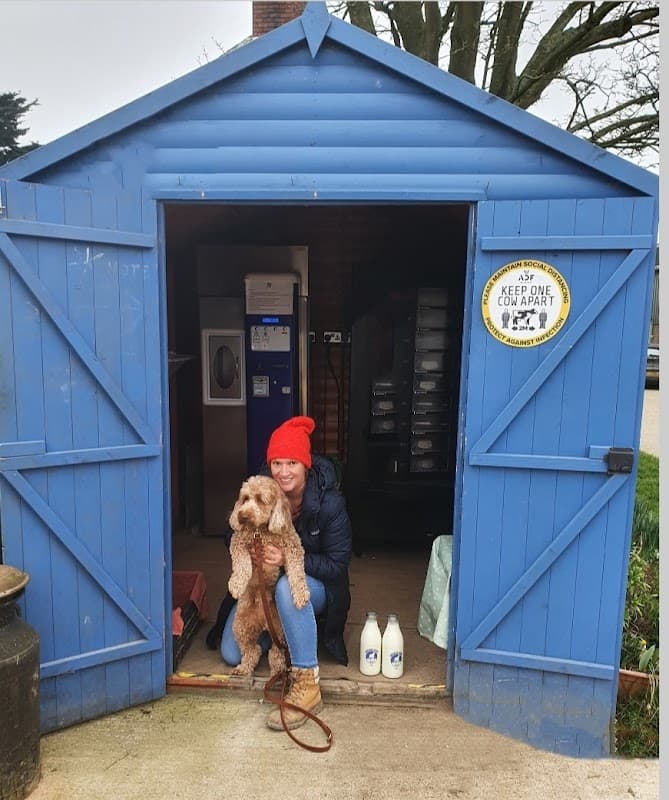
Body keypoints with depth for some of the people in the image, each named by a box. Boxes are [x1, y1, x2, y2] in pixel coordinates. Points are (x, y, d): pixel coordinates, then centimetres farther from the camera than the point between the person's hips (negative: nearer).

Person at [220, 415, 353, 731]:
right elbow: (233, 538, -2)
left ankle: (307, 685, -29)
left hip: (315, 584, -4)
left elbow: (337, 565, -21)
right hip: (264, 583, 4)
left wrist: (290, 559, -35)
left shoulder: (329, 503, -24)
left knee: (289, 587, -39)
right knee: (231, 655, -6)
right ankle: (282, 629, 22)